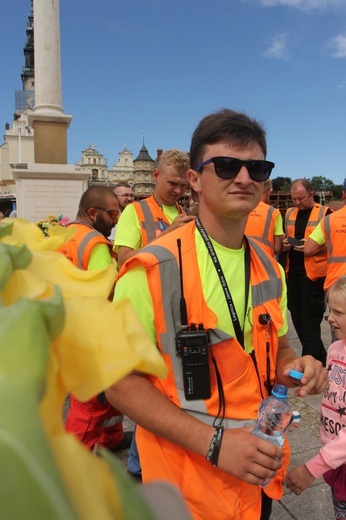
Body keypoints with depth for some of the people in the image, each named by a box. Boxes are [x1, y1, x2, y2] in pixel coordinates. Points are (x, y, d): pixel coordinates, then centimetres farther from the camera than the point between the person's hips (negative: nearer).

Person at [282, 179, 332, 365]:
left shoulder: (324, 213, -6)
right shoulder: (289, 213, 12)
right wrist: (285, 243, 1)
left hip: (313, 274, -6)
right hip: (293, 273, 7)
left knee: (310, 320, -3)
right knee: (297, 318, 13)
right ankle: (320, 359, 29)